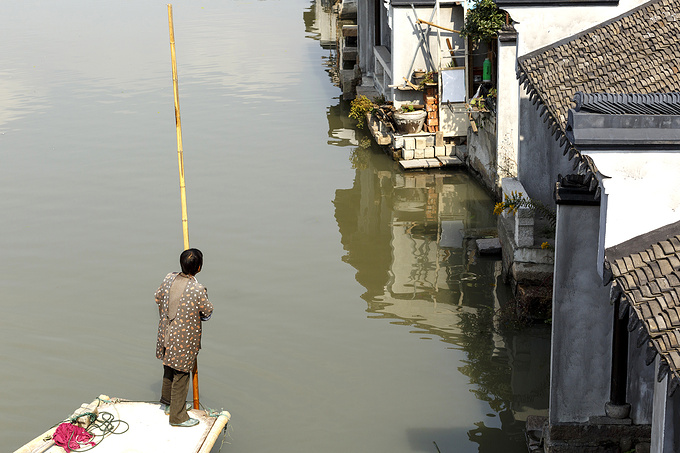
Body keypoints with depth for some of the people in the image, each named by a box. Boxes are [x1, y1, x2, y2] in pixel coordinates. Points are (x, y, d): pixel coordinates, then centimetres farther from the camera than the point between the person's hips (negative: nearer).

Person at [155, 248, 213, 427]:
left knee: (169, 369, 27)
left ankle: (167, 402, 46)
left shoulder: (169, 278, -9)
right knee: (180, 375, 8)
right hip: (184, 338, -6)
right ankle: (177, 416, 20)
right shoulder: (198, 290, -27)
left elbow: (158, 298, 8)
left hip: (166, 333, 6)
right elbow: (208, 312, -11)